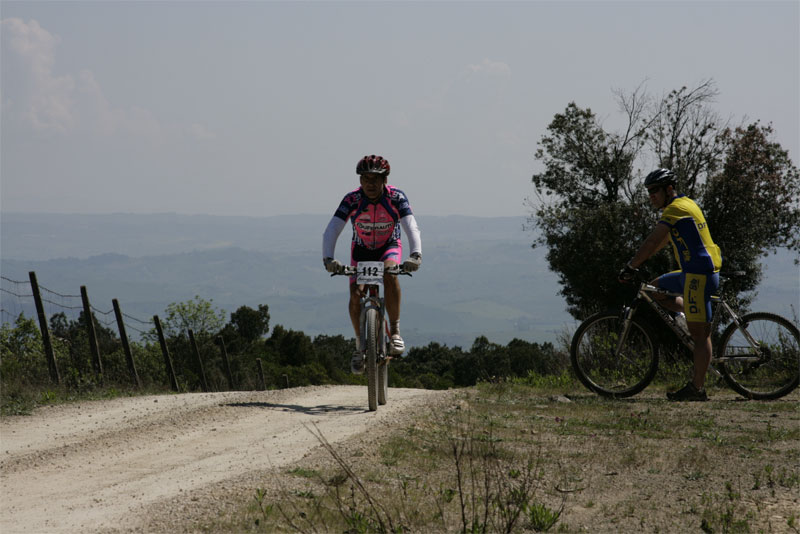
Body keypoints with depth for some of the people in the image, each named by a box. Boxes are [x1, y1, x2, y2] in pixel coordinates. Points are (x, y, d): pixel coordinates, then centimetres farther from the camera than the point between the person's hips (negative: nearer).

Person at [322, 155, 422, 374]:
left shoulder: (396, 197, -25)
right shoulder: (352, 200, -25)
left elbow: (411, 227, -36)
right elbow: (331, 230, -32)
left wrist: (416, 255, -54)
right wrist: (328, 259, -49)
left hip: (389, 247, -1)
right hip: (361, 249, 1)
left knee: (390, 273, -34)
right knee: (355, 294, -18)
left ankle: (395, 331, -23)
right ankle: (360, 346, 3)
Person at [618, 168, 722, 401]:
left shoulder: (676, 209, -14)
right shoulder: (685, 204, 17)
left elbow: (651, 243, -16)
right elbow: (661, 241, 25)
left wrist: (631, 266, -9)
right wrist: (636, 261, 24)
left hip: (700, 276, -10)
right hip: (692, 273, 10)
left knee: (699, 333, -8)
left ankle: (697, 388, -7)